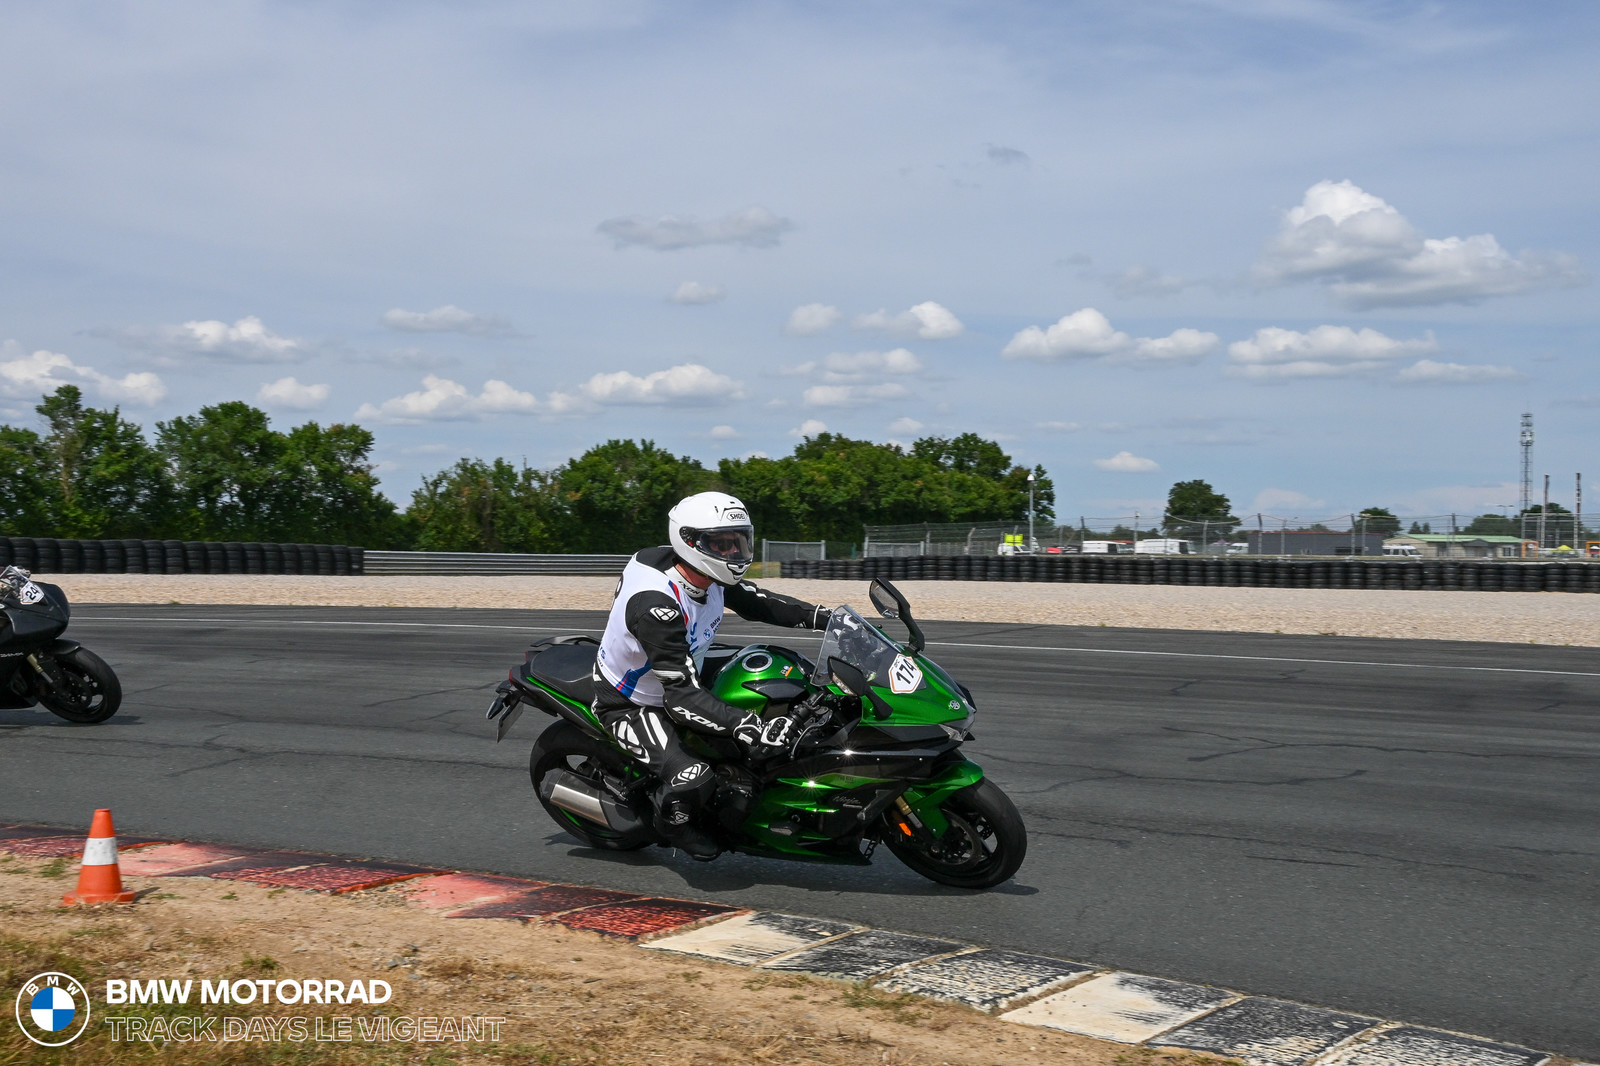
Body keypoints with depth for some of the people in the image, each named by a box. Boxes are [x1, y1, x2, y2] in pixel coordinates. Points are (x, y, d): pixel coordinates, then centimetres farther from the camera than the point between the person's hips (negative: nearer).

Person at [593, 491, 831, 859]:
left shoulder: (710, 577, -11)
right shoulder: (655, 603, -37)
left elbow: (756, 602, 7)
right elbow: (681, 694, -39)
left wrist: (826, 617, -6)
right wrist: (747, 728, -48)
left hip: (679, 681, 9)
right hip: (628, 707, -9)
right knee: (693, 778, -29)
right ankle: (672, 823, 5)